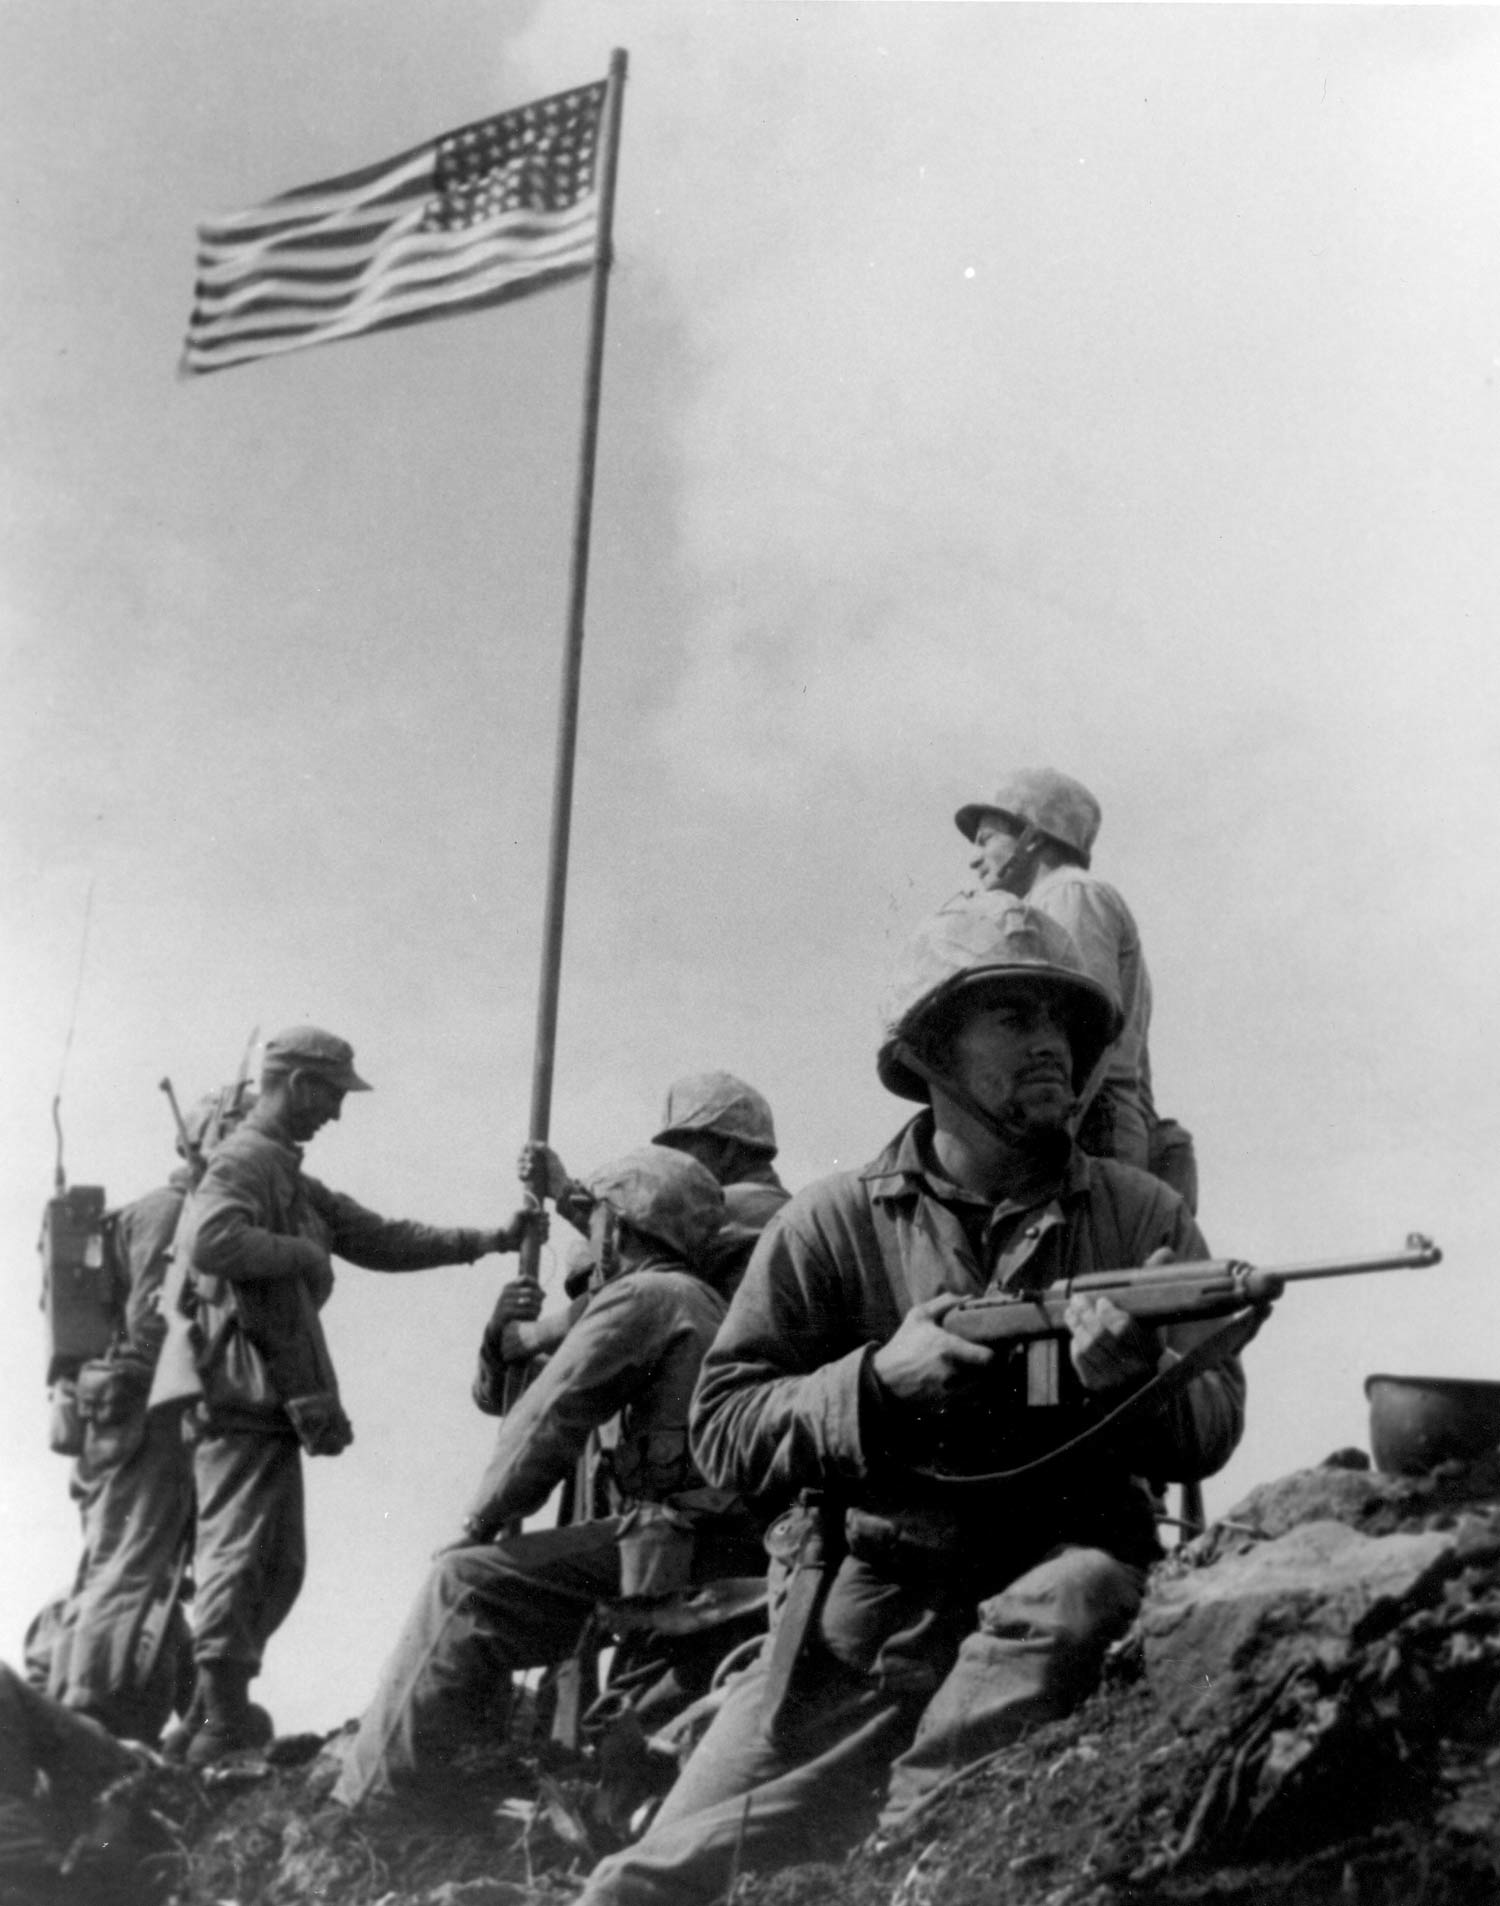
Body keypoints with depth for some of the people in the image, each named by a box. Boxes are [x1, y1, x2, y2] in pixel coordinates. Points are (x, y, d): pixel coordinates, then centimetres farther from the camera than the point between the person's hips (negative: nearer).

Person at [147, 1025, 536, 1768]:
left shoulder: (288, 1176, 23)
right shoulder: (244, 1162, -10)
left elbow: (378, 1238, 24)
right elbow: (210, 1242, -29)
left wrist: (485, 1242, 19)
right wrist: (301, 1252, -16)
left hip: (271, 1395, 10)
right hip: (241, 1389, -10)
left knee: (277, 1566, 13)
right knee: (238, 1558, -9)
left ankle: (216, 1717, 19)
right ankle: (223, 1728, -7)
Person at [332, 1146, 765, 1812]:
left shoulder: (640, 1296, -7)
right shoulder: (705, 1302, 23)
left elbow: (547, 1421, -7)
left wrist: (483, 1520, 2)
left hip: (683, 1543, -10)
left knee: (468, 1584, -10)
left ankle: (374, 1796, -10)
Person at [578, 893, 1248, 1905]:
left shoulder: (1142, 1214, 6)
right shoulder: (832, 1225, 2)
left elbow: (1214, 1423, 1)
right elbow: (723, 1430, -2)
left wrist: (1131, 1373, -21)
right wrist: (879, 1378, -18)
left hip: (1062, 1567, 1)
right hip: (864, 1602, -1)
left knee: (1063, 1609, -34)